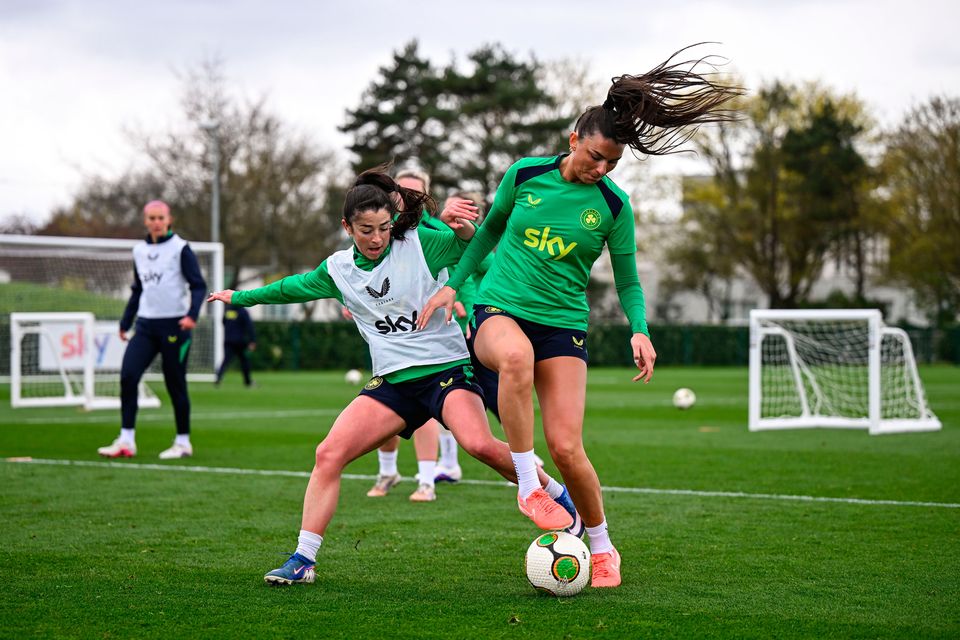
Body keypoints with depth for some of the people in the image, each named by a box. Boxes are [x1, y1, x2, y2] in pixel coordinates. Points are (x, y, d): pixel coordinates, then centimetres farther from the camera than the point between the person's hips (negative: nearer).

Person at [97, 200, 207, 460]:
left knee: (175, 384, 0)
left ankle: (183, 442, 13)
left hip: (174, 325, -5)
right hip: (145, 324, 5)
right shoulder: (139, 251, 13)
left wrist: (192, 314, -22)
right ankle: (126, 441, -7)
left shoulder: (180, 248, -4)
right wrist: (125, 322, 21)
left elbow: (198, 286, -7)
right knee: (128, 375, -10)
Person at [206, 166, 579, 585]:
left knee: (480, 444, -31)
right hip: (393, 382, 4)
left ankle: (555, 493, -7)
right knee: (328, 455, -10)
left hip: (446, 368, -4)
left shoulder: (418, 244, -3)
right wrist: (240, 297, 37)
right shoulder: (338, 270, 10)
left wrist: (460, 221, -31)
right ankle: (303, 561, -2)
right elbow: (292, 288, 27)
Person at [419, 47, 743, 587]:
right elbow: (491, 228, 17)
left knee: (566, 447, -11)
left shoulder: (614, 206, -1)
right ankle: (528, 484, -28)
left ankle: (602, 547, 14)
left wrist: (640, 331, -11)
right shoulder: (525, 175, -1)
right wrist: (453, 283, 12)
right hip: (499, 309, 0)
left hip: (564, 326, 0)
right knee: (516, 355, -39)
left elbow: (628, 280, 7)